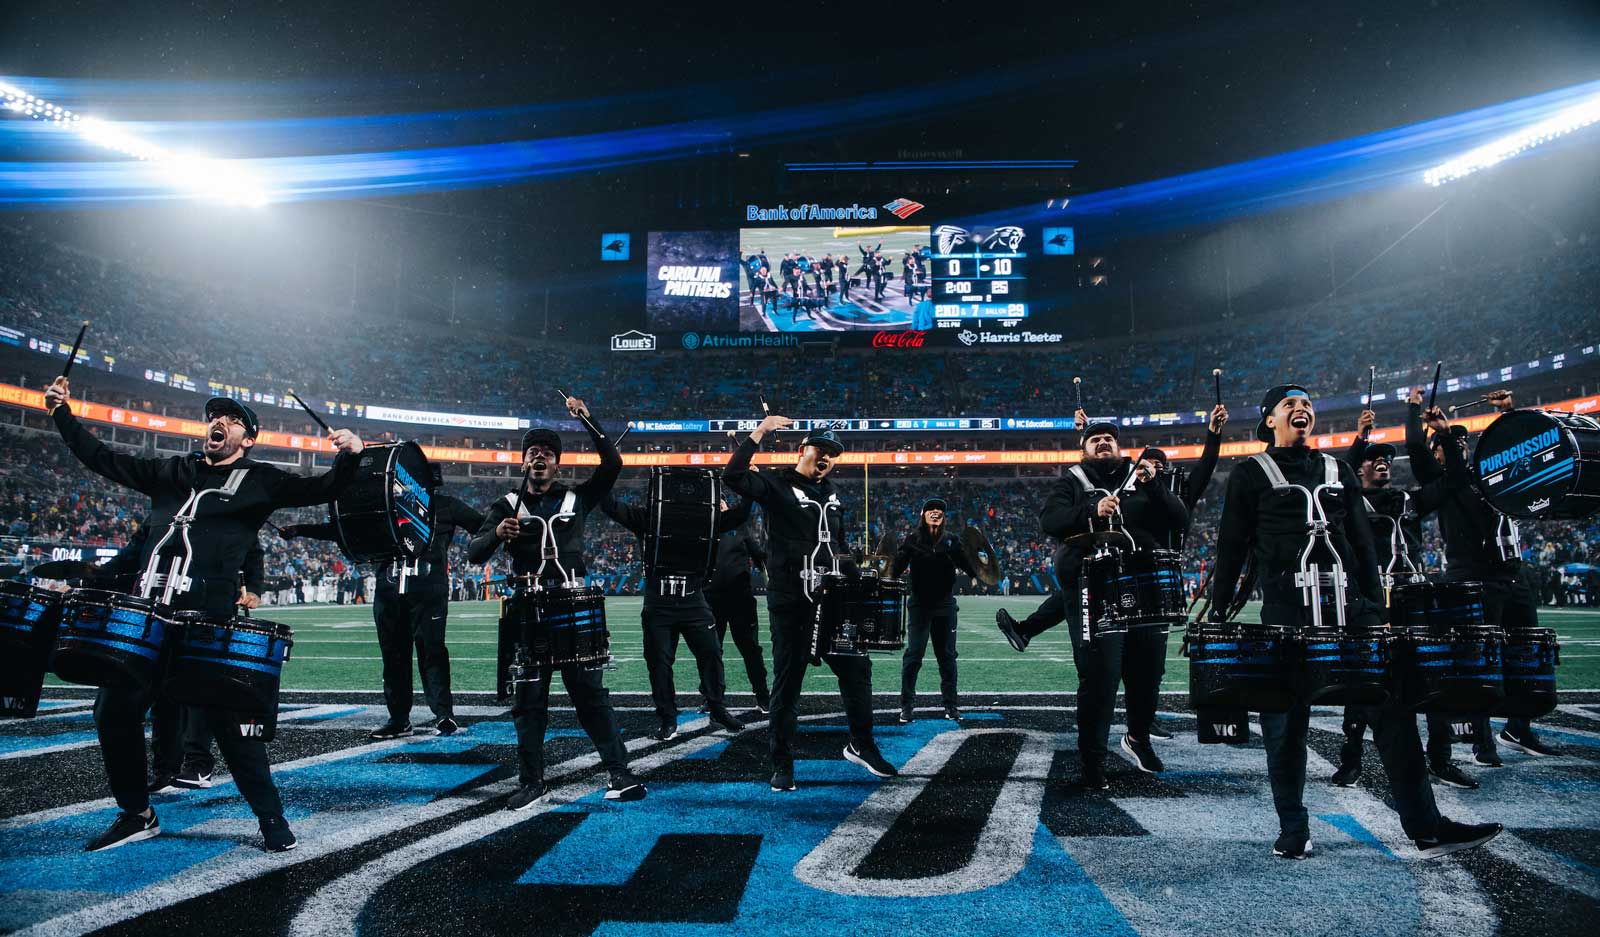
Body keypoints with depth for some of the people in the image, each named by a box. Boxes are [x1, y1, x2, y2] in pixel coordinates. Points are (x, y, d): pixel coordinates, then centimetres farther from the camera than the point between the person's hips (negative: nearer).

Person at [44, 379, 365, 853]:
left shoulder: (259, 479, 6)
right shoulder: (172, 470, 20)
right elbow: (105, 459, 25)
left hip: (207, 618, -5)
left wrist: (349, 457, -22)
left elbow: (320, 490, -4)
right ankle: (136, 814, 27)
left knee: (228, 716, -6)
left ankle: (271, 818, 5)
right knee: (114, 709, 9)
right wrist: (63, 414, 22)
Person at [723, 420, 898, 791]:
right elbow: (733, 476, -23)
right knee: (787, 681, 2)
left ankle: (861, 744, 28)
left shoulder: (831, 494, 16)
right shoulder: (777, 486, -5)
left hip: (830, 599, 6)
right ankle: (782, 764, 13)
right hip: (789, 603, -6)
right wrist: (760, 431, -23)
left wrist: (847, 566, 14)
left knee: (856, 667, 10)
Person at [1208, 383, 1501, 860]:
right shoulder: (1251, 475, 6)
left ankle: (1425, 826, 7)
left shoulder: (1337, 471, 18)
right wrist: (1217, 615, -1)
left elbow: (1363, 544, 18)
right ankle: (1293, 830, 13)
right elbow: (1231, 549, 3)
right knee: (1286, 722, 0)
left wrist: (1376, 607, 11)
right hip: (1286, 612, -3)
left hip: (1348, 605, 4)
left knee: (1392, 708, -1)